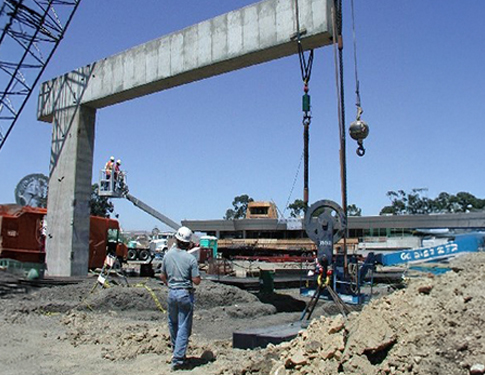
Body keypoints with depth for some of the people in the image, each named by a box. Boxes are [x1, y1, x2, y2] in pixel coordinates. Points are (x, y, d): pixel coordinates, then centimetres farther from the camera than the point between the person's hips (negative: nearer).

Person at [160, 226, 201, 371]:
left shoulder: (168, 255, 0)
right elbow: (196, 281, -13)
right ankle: (178, 359, -1)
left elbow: (162, 276, 10)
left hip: (172, 293, 4)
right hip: (185, 294, -4)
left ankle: (176, 351, 37)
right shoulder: (190, 259, -13)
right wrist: (197, 274, 8)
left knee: (173, 324, 22)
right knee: (184, 327, 1)